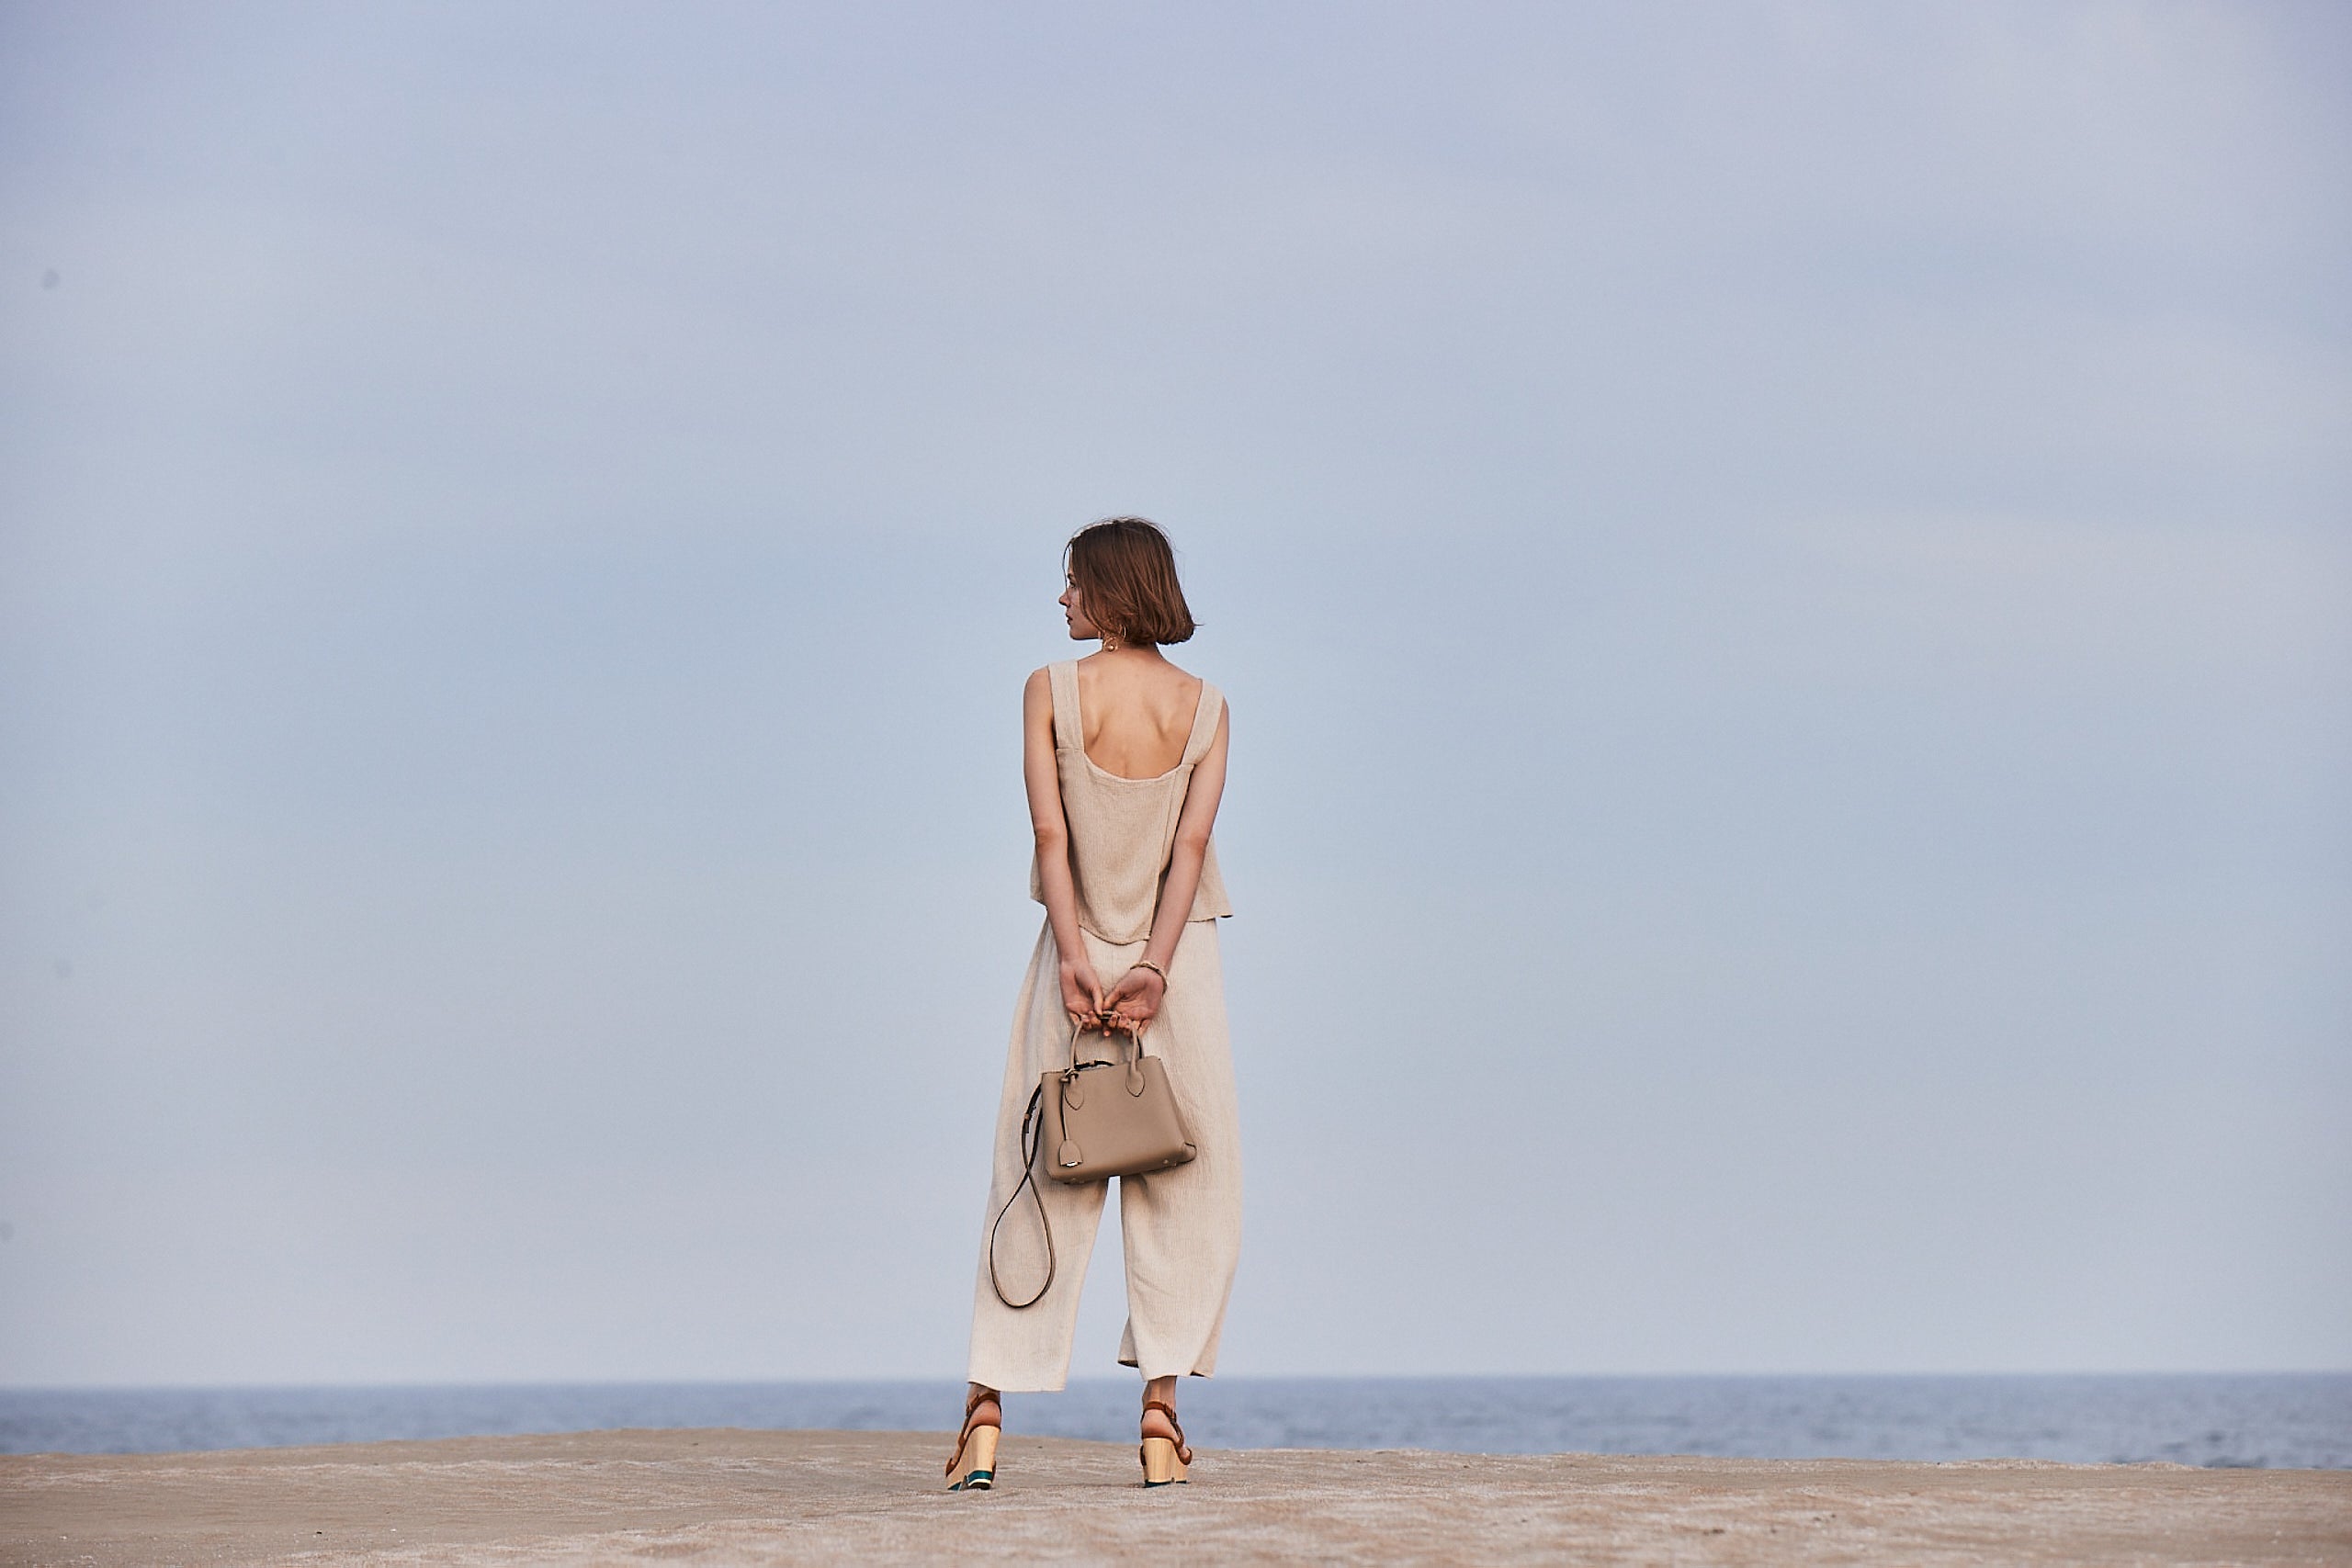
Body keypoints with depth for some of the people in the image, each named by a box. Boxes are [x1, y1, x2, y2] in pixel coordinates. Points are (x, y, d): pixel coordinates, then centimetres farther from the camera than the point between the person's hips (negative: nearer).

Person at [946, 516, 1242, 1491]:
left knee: (1038, 1188, 4)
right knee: (1178, 1190, 7)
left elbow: (1051, 833, -12)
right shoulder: (1206, 708, 1)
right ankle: (1160, 1411, -1)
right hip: (1177, 955, 1)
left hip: (1078, 956, 0)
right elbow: (1191, 844, -9)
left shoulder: (1051, 691, -4)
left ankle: (987, 1416, 1)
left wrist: (1077, 961, -15)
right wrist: (1154, 968, -15)